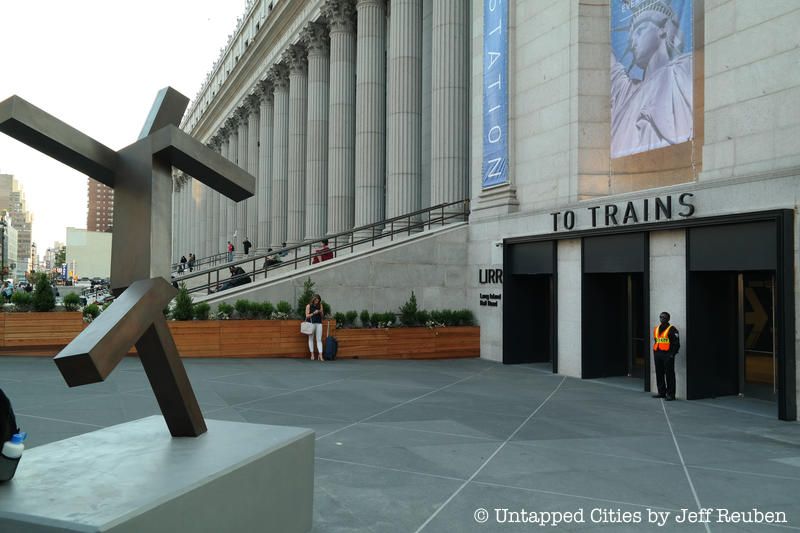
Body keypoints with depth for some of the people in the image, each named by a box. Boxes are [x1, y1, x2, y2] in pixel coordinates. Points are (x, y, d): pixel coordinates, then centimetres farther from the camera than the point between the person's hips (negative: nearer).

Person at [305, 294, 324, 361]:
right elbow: (307, 316, -4)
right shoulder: (309, 306, -2)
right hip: (311, 323, -2)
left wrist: (321, 312, -9)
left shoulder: (320, 305, 7)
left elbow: (322, 315, 12)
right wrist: (314, 313, -16)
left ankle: (320, 356, -8)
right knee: (311, 339, 5)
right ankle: (312, 355, 11)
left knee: (319, 339, -3)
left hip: (319, 323, 2)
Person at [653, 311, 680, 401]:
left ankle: (670, 394, 0)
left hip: (667, 355, -7)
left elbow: (676, 343, -9)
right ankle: (661, 392, 22)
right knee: (659, 374, 12)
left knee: (669, 375, -4)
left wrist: (672, 354, -14)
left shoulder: (672, 329, -7)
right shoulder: (656, 329, 15)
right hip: (657, 355, 7)